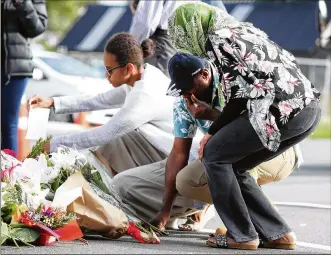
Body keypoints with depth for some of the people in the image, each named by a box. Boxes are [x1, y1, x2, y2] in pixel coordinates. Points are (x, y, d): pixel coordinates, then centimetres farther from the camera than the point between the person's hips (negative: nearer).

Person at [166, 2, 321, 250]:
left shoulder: (216, 39, -1)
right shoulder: (243, 28, 25)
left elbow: (239, 94, -7)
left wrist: (212, 133, 6)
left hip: (285, 108, -9)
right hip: (310, 106, 9)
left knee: (214, 154, 2)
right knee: (233, 165, 16)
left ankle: (241, 235, 2)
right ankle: (277, 234, 15)